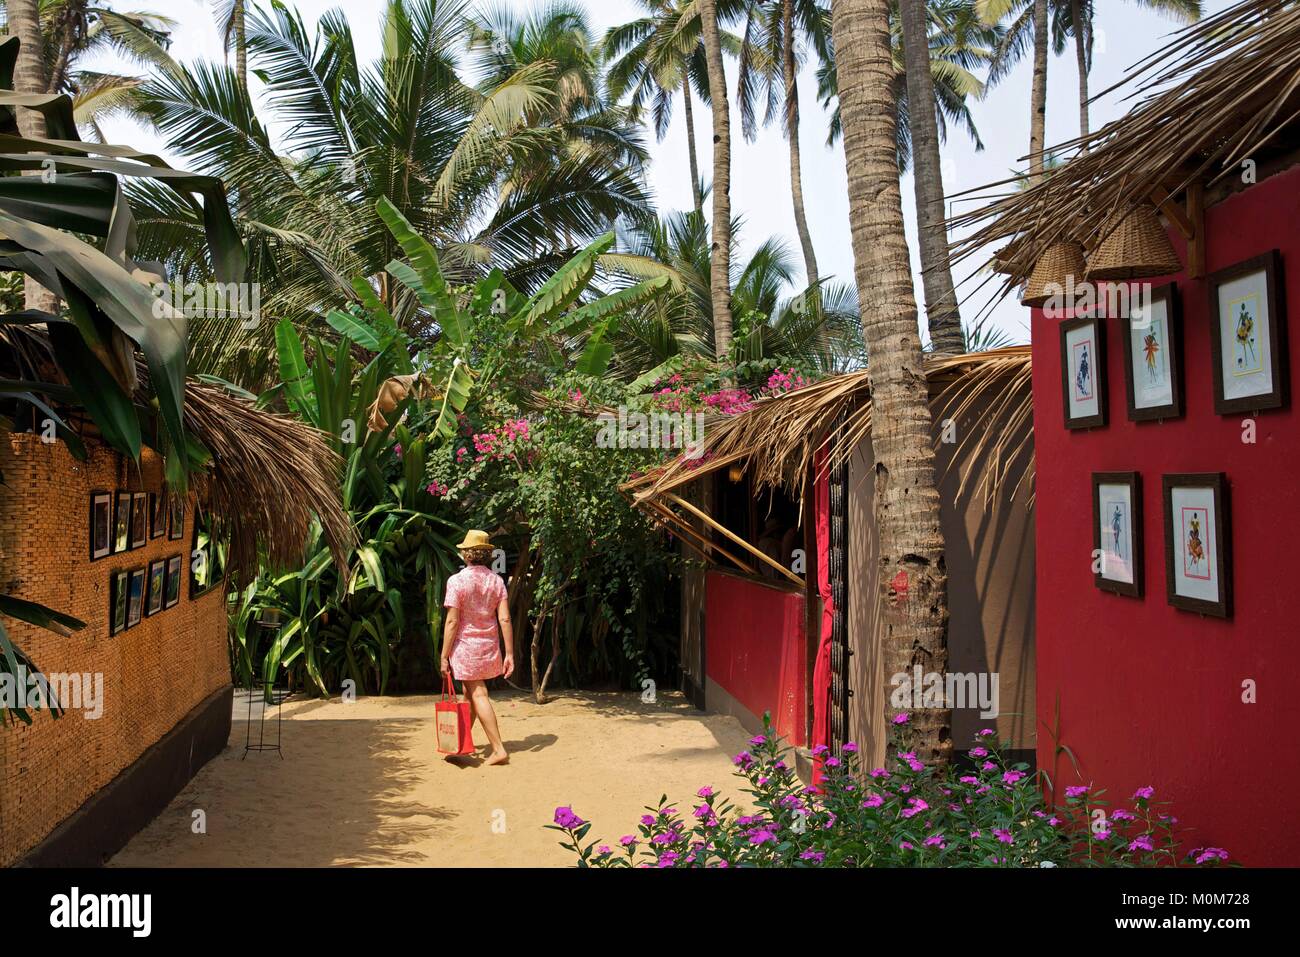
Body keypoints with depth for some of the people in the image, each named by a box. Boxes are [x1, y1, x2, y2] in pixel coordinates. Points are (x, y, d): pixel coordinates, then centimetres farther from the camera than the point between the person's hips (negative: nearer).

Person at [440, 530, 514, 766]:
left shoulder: (457, 580, -13)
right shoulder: (496, 580, 1)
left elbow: (452, 622, -15)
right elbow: (505, 619, -4)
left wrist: (444, 657, -9)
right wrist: (509, 654, -2)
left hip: (465, 646, -6)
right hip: (489, 647, 6)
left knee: (478, 696, -4)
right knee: (470, 693, 22)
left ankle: (498, 749, -10)